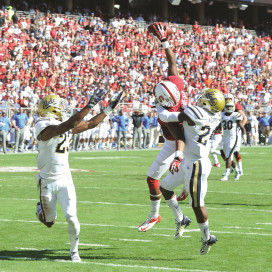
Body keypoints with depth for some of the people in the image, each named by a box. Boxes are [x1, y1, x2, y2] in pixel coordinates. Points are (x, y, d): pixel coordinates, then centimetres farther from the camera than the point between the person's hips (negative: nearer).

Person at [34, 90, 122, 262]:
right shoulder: (45, 128, -20)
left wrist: (109, 109, 9)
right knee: (50, 223, 8)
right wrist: (90, 105, -36)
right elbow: (70, 124, -34)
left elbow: (90, 124, 13)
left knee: (71, 217, -9)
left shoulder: (65, 127, 4)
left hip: (65, 179, 5)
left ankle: (74, 251, 12)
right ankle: (40, 209, 43)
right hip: (47, 181, -5)